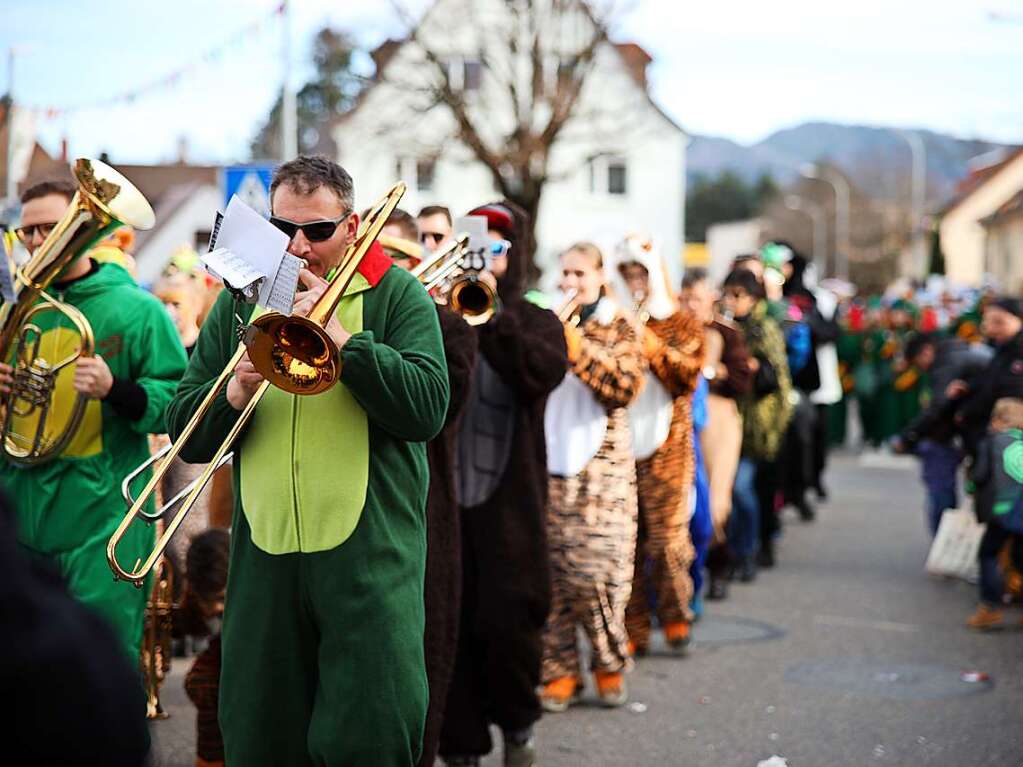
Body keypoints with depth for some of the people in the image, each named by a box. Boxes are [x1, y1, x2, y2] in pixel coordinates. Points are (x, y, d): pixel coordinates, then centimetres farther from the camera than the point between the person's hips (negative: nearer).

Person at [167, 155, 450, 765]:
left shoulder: (396, 293, 3)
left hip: (369, 558, -3)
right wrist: (236, 393, -12)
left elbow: (426, 411, -12)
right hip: (264, 556, 4)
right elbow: (186, 437, 9)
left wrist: (338, 333, -14)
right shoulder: (240, 301, 12)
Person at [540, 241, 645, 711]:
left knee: (599, 573, -8)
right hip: (546, 464, 2)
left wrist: (577, 349, -15)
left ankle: (609, 664, 10)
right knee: (550, 572, -3)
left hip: (600, 465, -2)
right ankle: (560, 669, 6)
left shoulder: (618, 326, 6)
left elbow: (626, 386, -8)